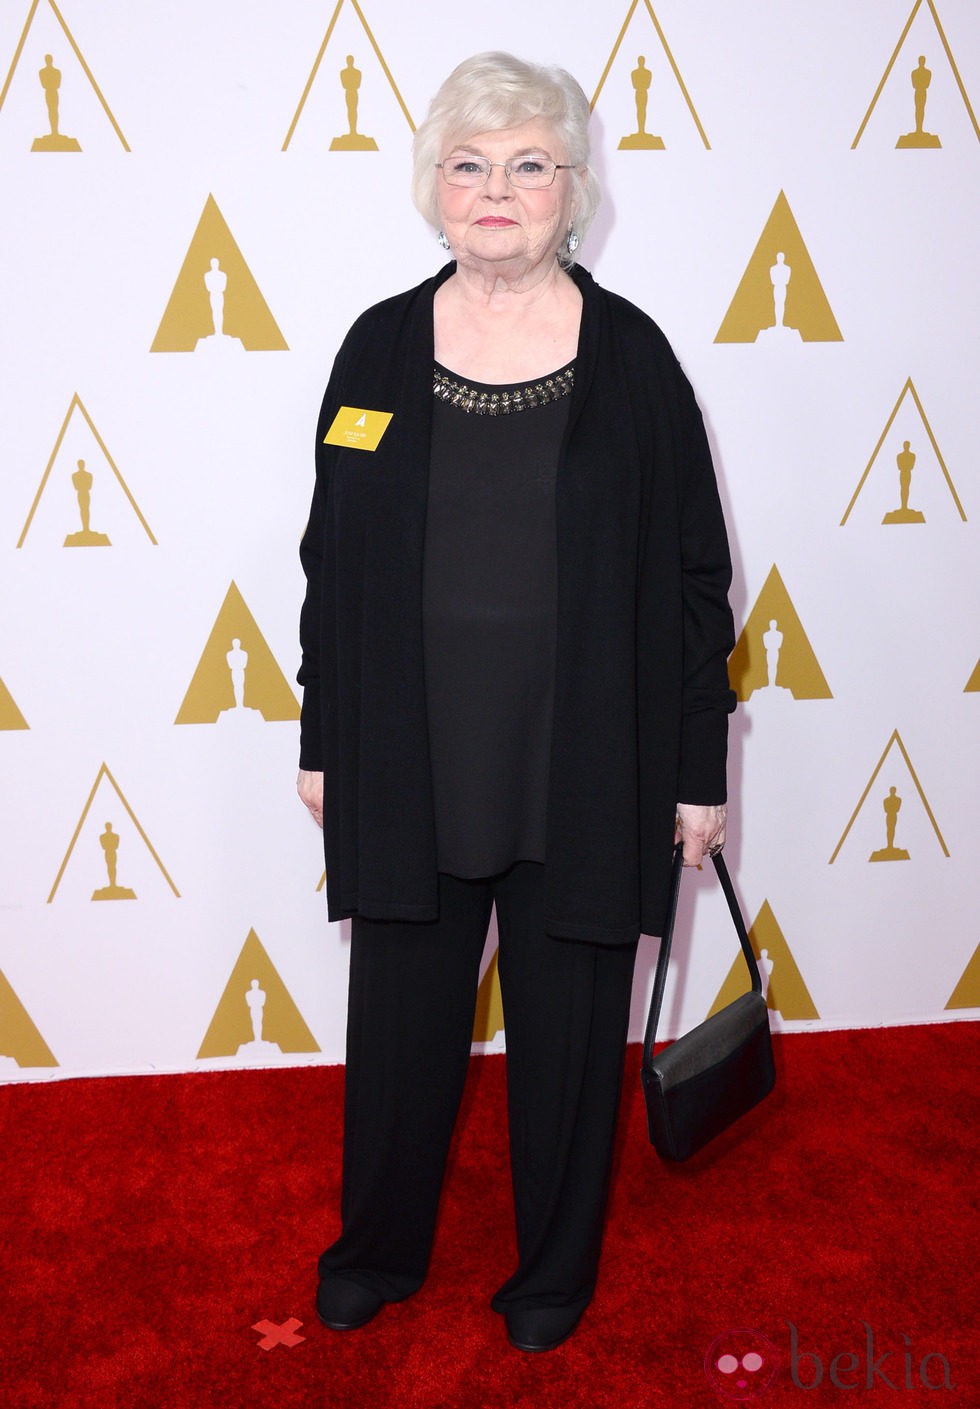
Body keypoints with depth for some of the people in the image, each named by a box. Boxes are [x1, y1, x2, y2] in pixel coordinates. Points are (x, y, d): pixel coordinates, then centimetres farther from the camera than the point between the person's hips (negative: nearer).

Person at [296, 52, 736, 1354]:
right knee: (402, 1014, 14)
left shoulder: (630, 355, -4)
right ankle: (379, 1247, 40)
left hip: (583, 766, -1)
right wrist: (323, 744, 5)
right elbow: (334, 564, 6)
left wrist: (698, 770, -2)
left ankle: (557, 1266, 37)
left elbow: (692, 577, -2)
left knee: (568, 1022, 13)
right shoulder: (380, 349, 1)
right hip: (410, 762, 2)